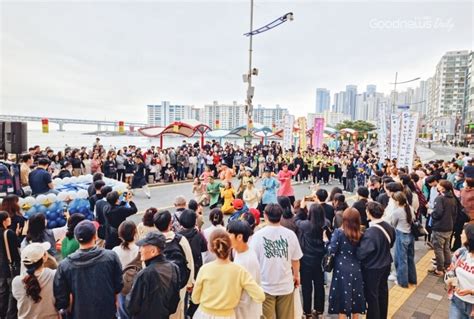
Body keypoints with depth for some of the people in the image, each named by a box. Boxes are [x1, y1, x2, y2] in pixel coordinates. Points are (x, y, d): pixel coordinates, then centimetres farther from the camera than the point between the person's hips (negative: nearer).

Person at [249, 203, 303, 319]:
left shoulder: (258, 235, -14)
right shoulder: (290, 234, -9)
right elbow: (295, 260, 0)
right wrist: (296, 276, 19)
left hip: (265, 286, -2)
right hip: (285, 285, 2)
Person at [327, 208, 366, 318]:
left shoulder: (339, 232, -14)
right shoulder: (360, 234, -3)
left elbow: (331, 250, -16)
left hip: (342, 270, -3)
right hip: (356, 270, 4)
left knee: (342, 298, 9)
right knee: (355, 296, 18)